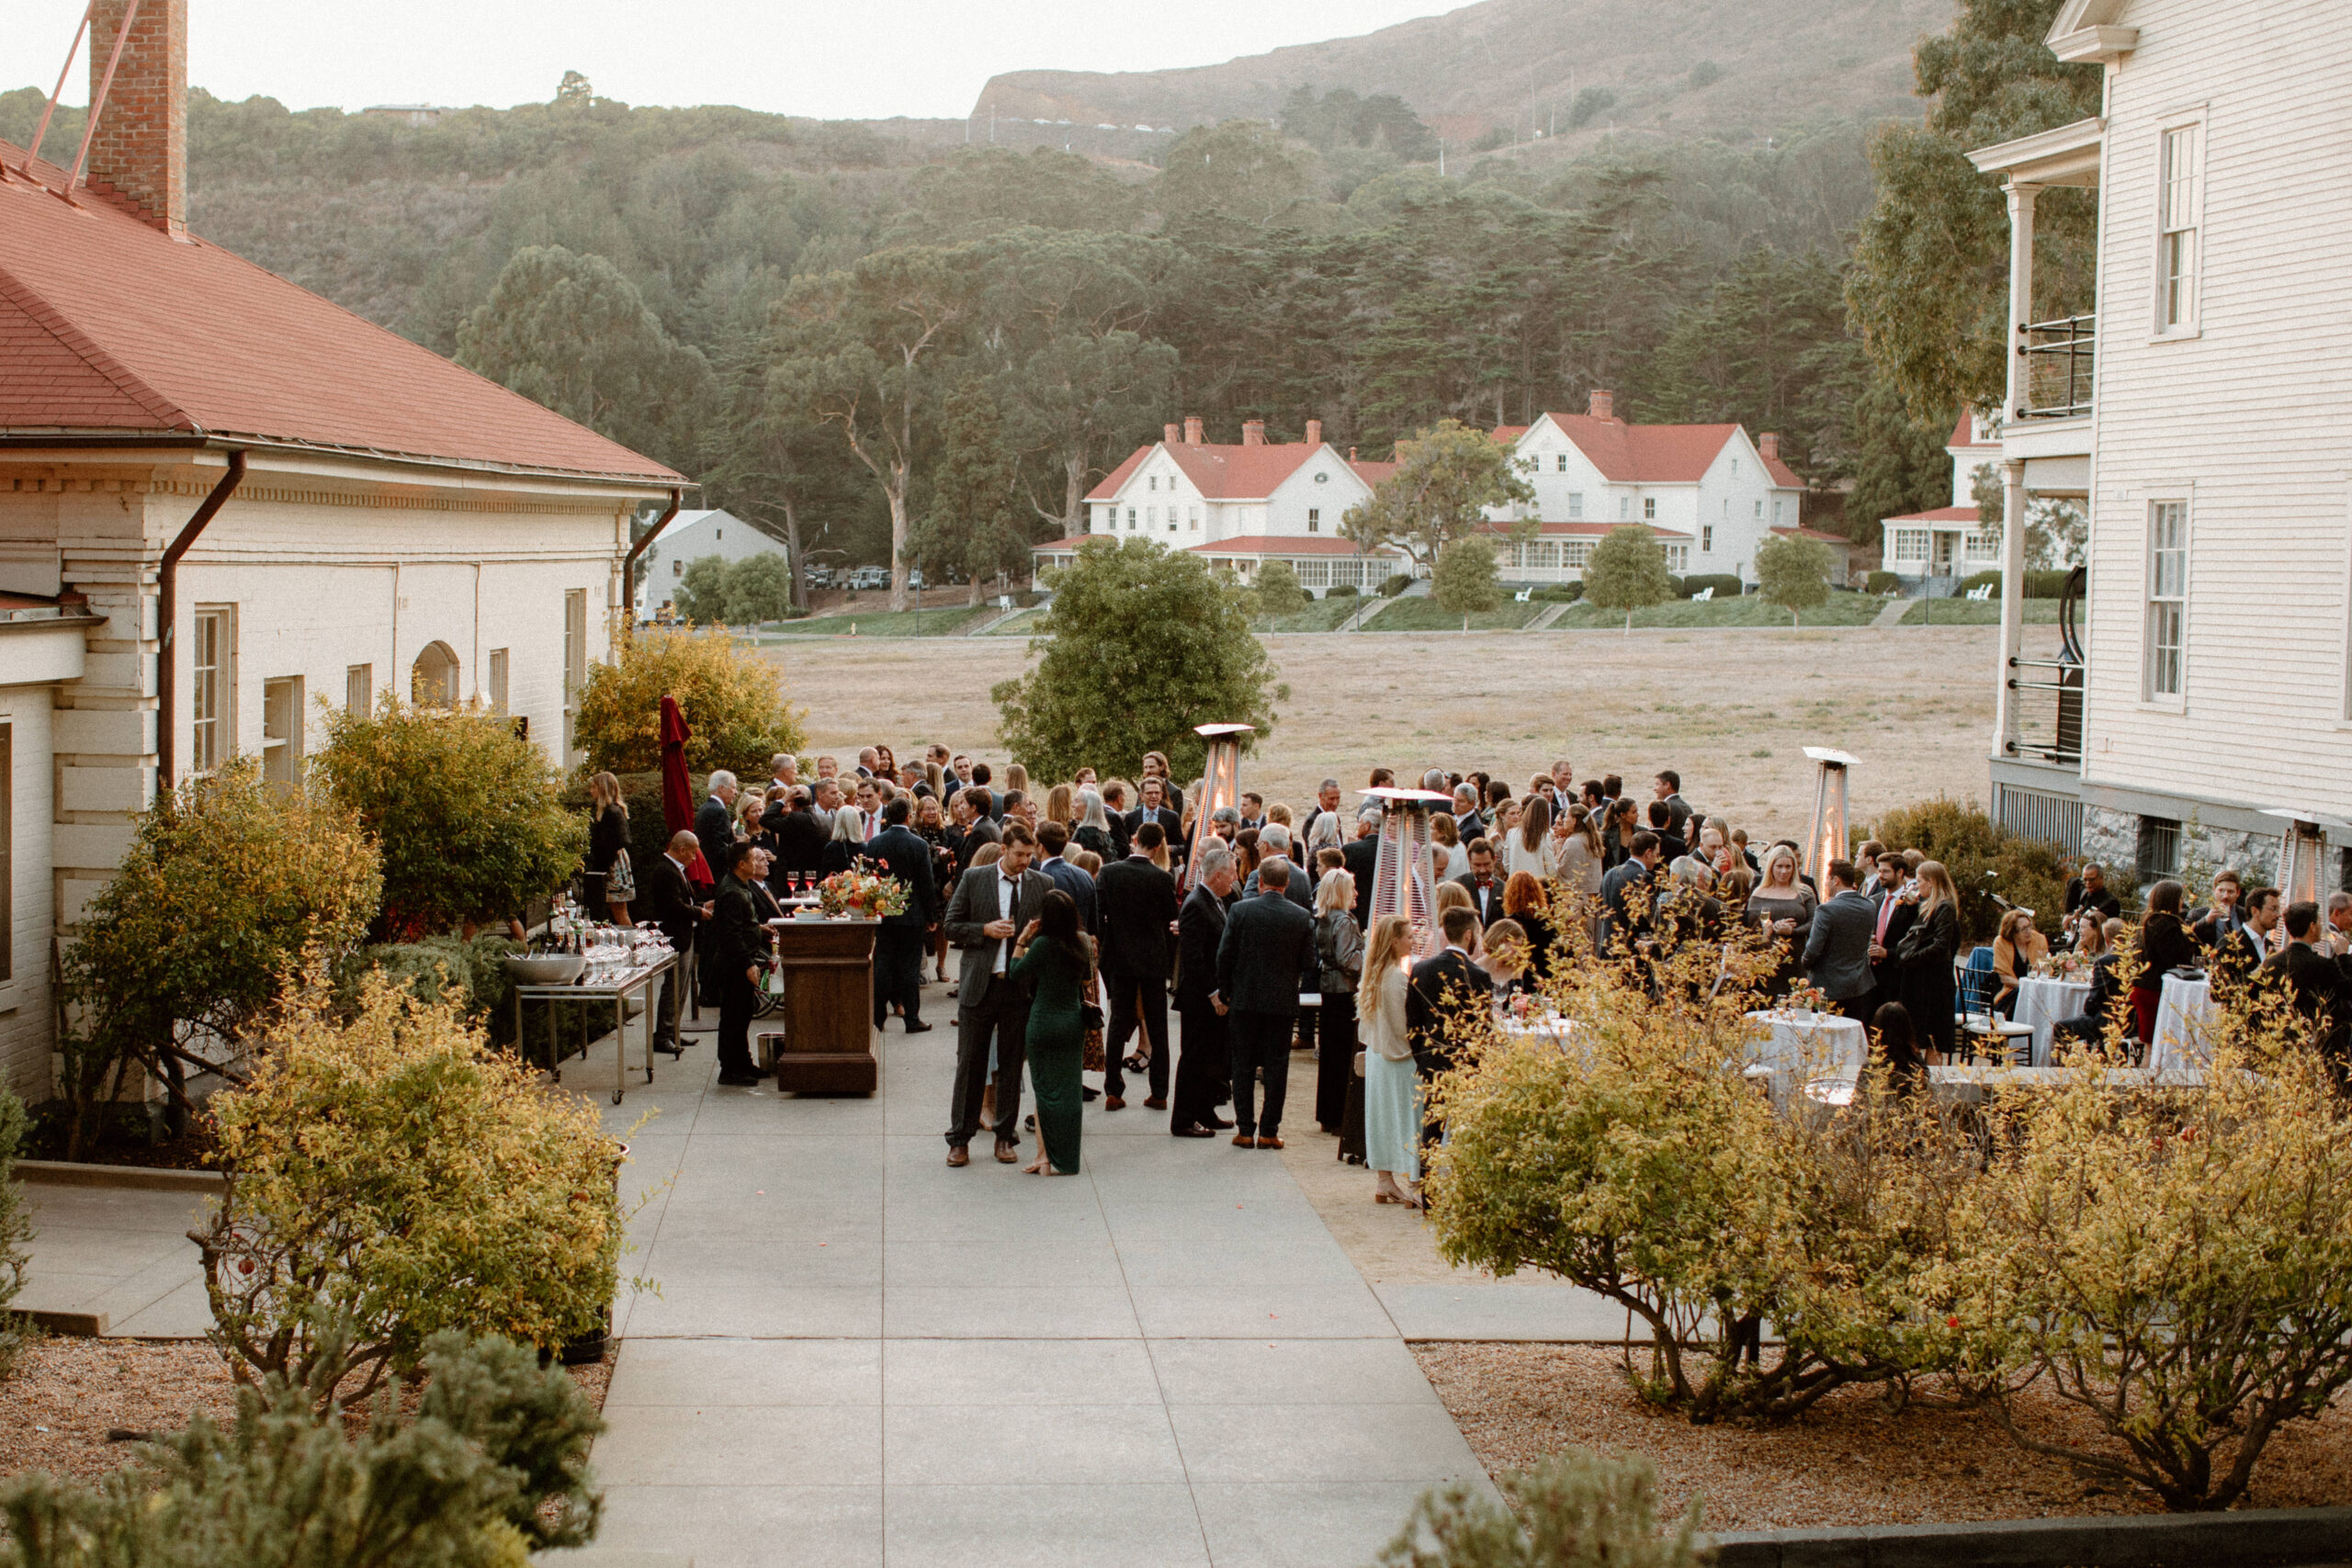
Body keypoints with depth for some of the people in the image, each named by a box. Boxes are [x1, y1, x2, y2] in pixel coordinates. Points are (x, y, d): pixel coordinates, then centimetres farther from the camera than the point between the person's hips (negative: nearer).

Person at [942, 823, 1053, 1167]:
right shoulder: (974, 879, 1)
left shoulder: (1043, 885, 5)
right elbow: (951, 926, 3)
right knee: (970, 1063, 3)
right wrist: (985, 930, -12)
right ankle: (960, 1138, 11)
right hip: (979, 984, -1)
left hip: (1020, 986, 1)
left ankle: (1006, 1136, 18)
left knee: (1012, 1064, 8)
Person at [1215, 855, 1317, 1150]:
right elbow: (1307, 961, -1)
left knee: (1243, 1067, 8)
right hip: (1283, 1001, 1)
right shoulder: (1302, 917, -6)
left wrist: (1225, 993, 6)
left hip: (1245, 999, 0)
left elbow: (1224, 955, -6)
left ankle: (1245, 1130, 9)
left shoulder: (1241, 910, -9)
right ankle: (1268, 1131, 8)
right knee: (1276, 1067, 7)